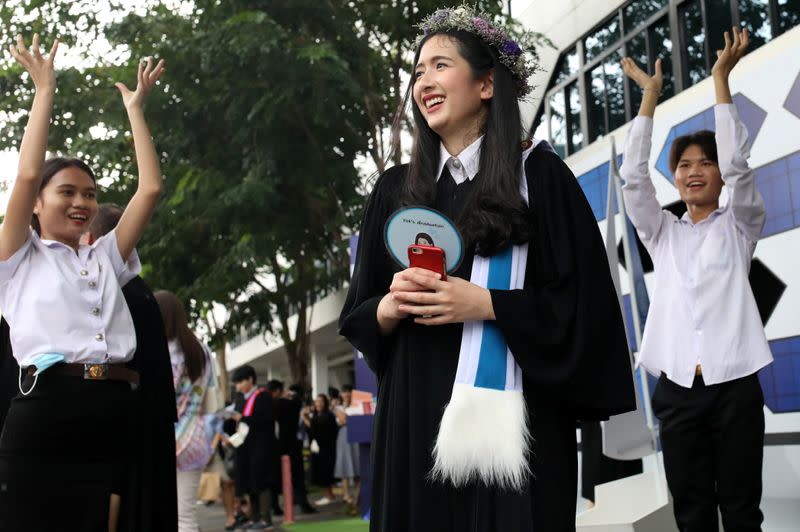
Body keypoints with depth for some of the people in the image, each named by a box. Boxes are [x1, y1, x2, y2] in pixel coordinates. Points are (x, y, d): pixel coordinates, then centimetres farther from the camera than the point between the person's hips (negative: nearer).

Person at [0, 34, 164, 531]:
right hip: (43, 417, -4)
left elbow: (151, 188, 14)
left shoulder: (106, 259, 20)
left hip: (112, 422, 4)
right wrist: (45, 89, 4)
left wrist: (135, 107, 18)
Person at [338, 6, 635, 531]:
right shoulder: (396, 188, 11)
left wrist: (484, 303, -16)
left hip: (511, 425, -3)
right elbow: (358, 318, 12)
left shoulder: (539, 175, -1)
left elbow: (583, 304, -6)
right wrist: (391, 305, -9)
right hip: (415, 423, 4)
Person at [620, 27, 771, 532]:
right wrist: (650, 95, 2)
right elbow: (633, 177, 3)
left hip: (734, 384, -2)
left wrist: (721, 79, -6)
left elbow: (738, 164, -6)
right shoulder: (662, 232, 15)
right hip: (677, 388, 2)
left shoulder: (739, 225, 9)